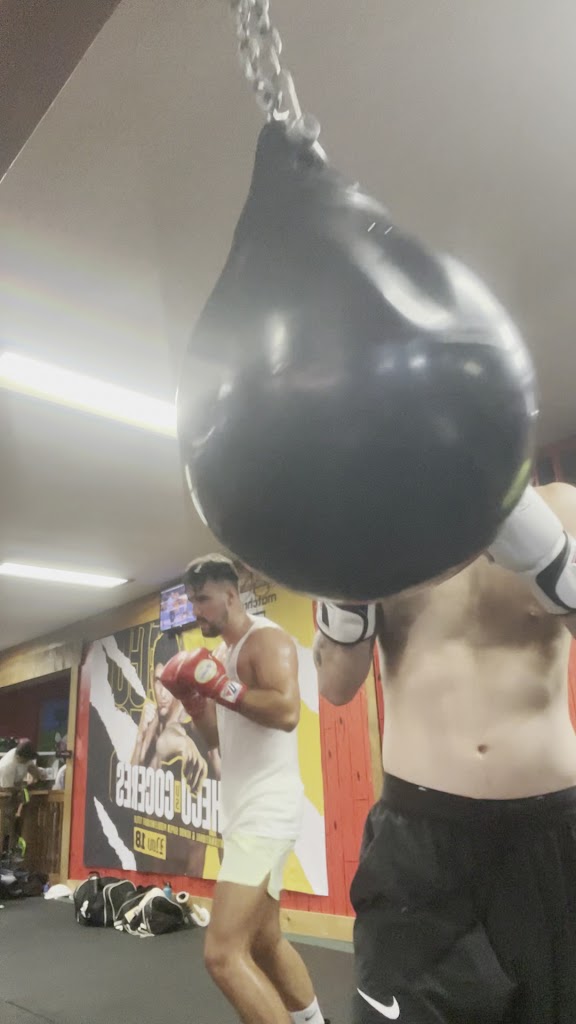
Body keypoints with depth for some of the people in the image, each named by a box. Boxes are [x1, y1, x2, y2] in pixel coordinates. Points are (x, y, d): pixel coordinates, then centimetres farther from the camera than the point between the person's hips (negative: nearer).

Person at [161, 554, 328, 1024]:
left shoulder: (265, 638, -12)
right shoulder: (226, 653, 16)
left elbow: (287, 712, -28)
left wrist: (221, 686, -24)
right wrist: (193, 697, 4)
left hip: (266, 812, -10)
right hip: (246, 811, 10)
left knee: (224, 954, -13)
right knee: (266, 941, 22)